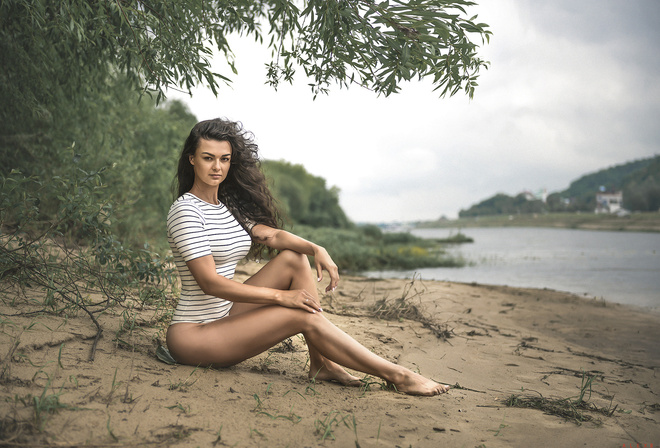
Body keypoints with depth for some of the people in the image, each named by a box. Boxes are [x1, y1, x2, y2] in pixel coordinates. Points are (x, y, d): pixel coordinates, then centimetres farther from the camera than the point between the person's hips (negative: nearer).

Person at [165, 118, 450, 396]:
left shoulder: (228, 206, 11)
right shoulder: (186, 210, -15)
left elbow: (271, 235, 0)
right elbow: (210, 283, -22)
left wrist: (317, 249, -20)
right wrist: (281, 296, -22)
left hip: (224, 316, 8)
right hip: (193, 335, -8)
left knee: (294, 258, -5)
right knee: (303, 315, -20)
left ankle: (321, 363, -8)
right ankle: (397, 376, -13)